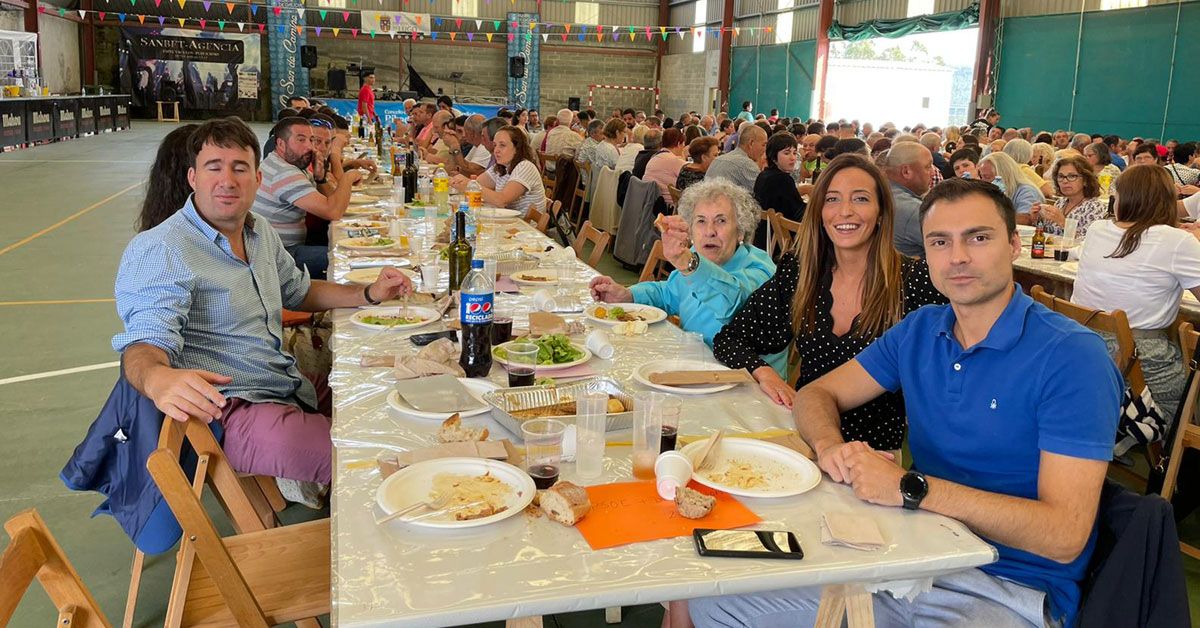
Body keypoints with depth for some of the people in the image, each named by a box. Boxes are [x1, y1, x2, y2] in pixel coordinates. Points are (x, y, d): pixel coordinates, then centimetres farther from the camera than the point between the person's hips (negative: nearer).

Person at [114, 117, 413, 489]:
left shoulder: (261, 233, 14)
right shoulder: (157, 251, -13)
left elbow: (298, 291, 29)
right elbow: (145, 343, -23)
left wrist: (369, 294, 15)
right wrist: (158, 379, -46)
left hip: (293, 388, 9)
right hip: (229, 407, -9)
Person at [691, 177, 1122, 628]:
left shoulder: (1072, 357, -14)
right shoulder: (920, 331, 6)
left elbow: (1065, 535, -21)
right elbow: (817, 395, 11)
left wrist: (911, 487, -27)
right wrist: (829, 446, -13)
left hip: (1007, 591, -5)